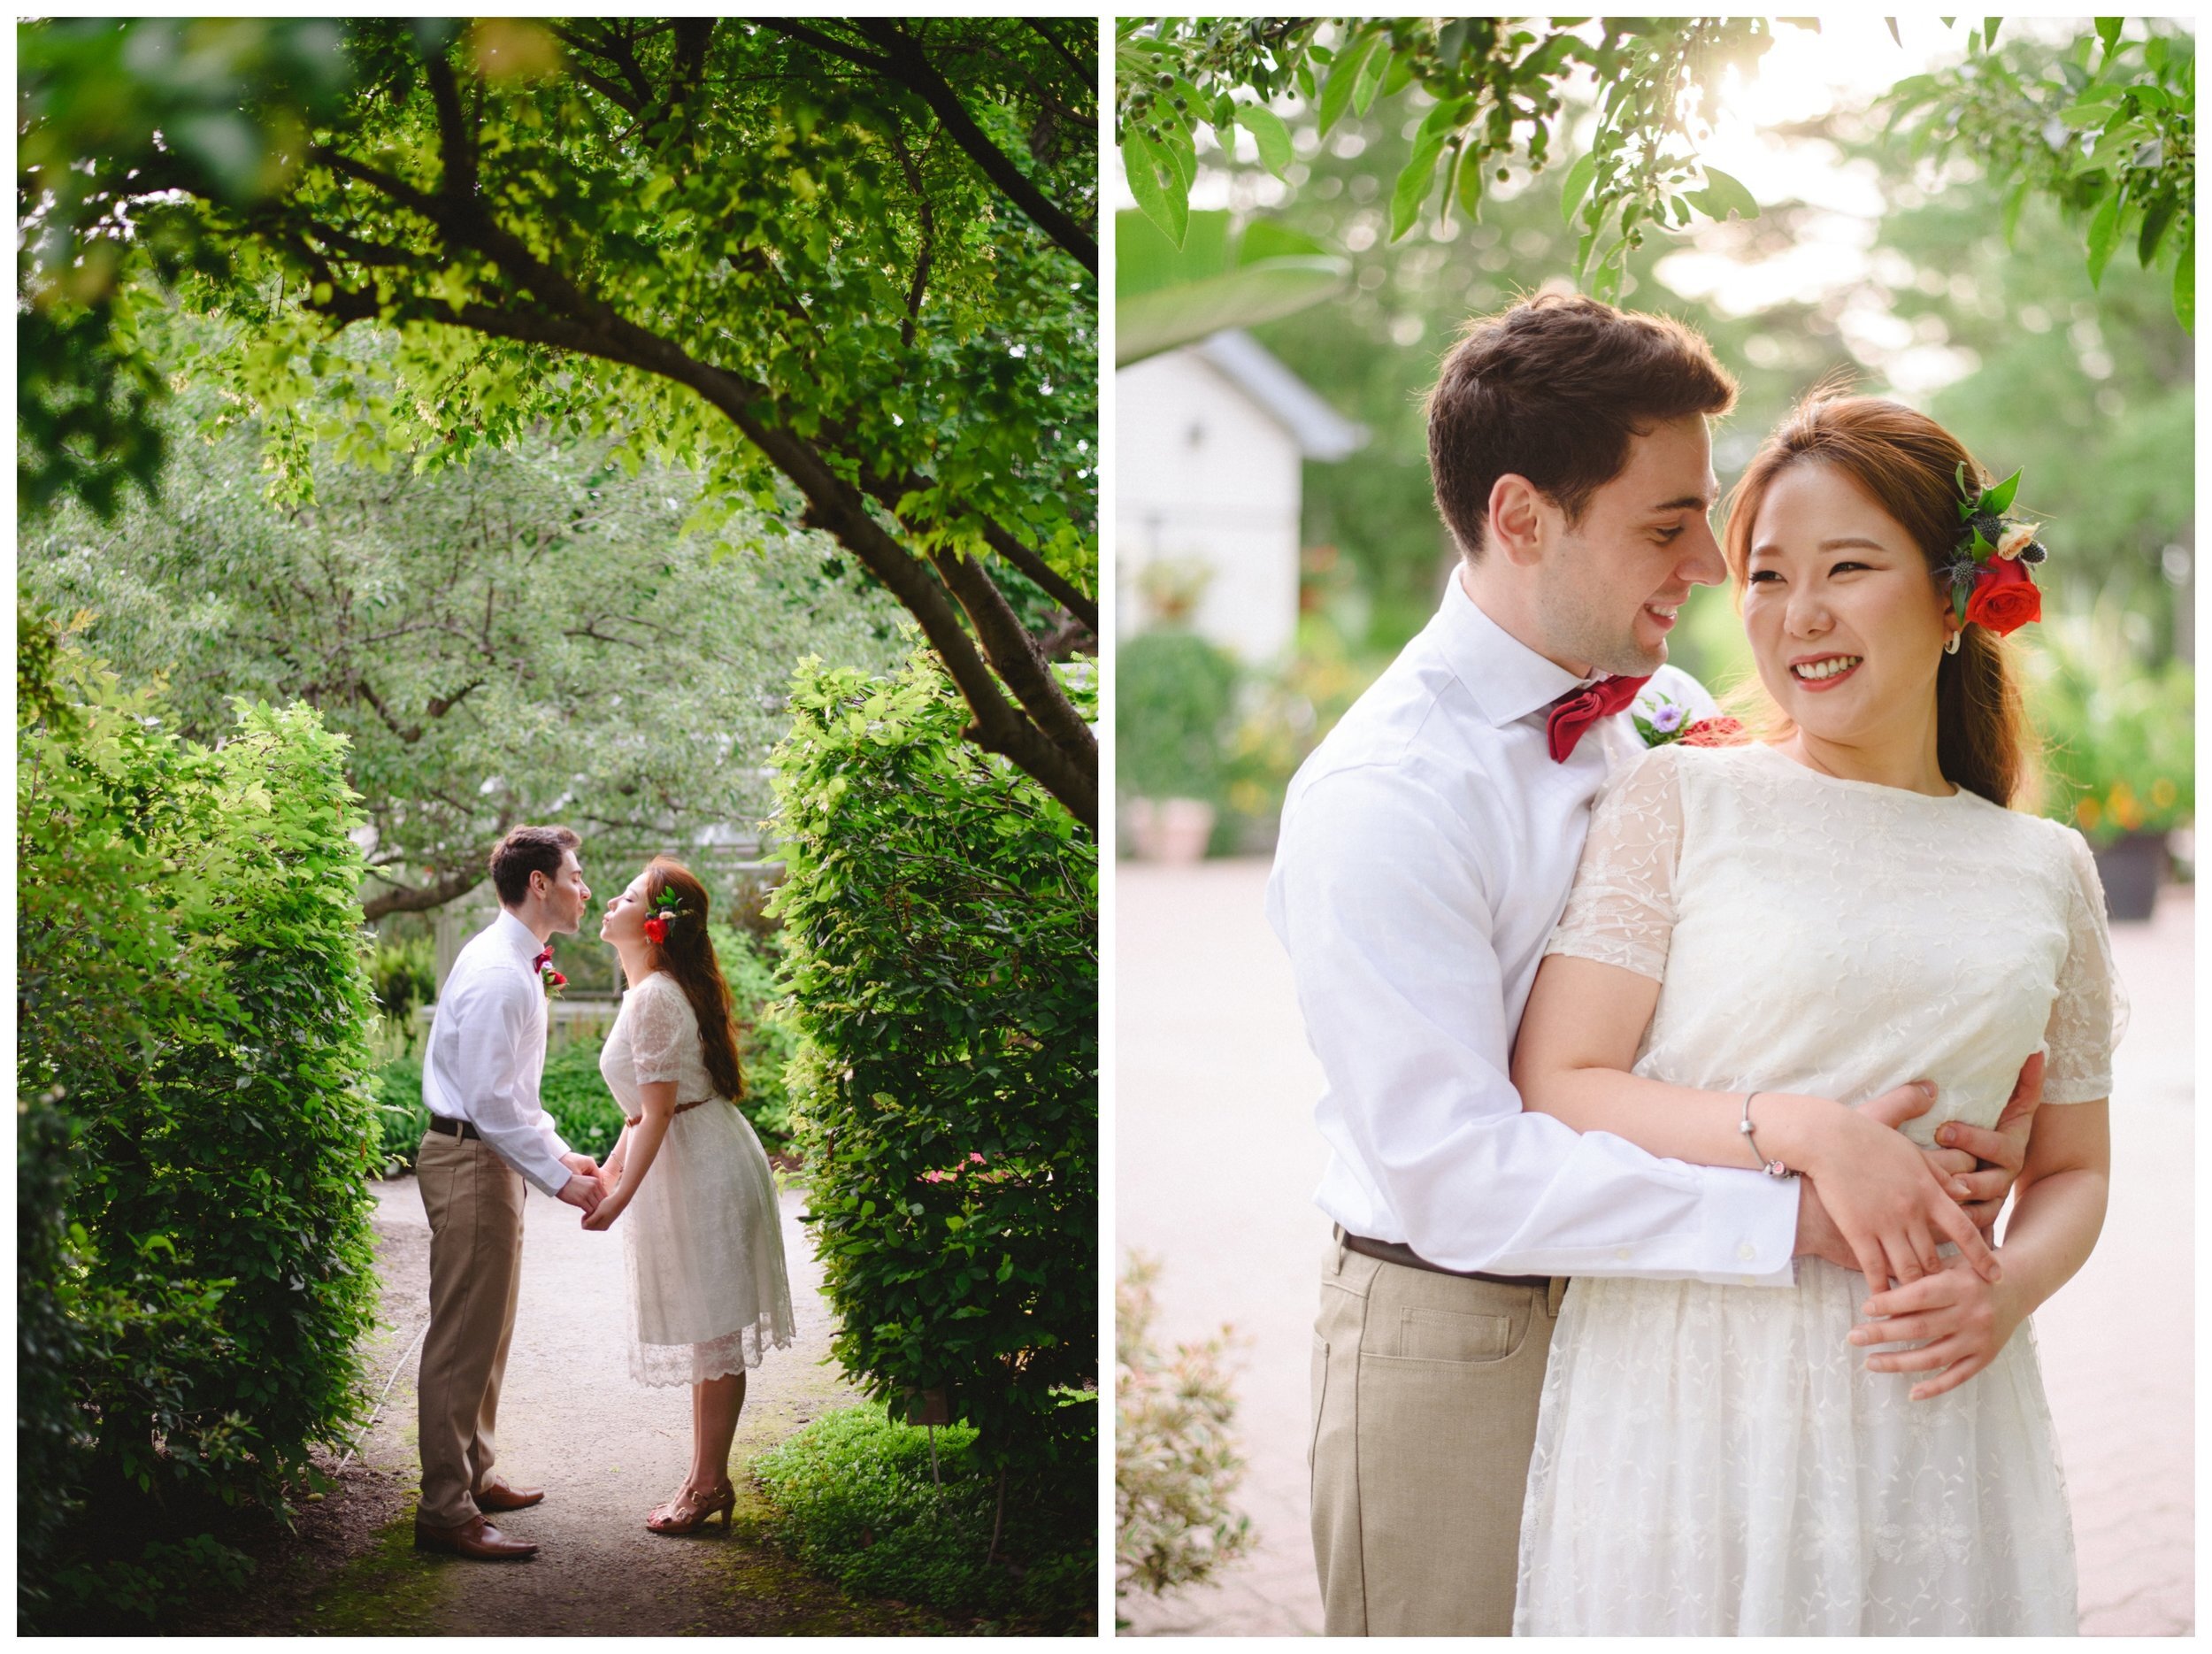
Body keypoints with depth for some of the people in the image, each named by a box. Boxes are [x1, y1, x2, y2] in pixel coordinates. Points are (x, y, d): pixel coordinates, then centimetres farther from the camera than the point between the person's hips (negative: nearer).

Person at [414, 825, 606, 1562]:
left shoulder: (515, 964, 13)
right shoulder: (498, 974, -20)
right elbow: (492, 1101, -24)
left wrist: (561, 1154, 14)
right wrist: (559, 1179, -20)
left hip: (490, 1158, 11)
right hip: (470, 1162, -11)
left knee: (487, 1330, 20)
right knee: (464, 1338, -8)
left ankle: (473, 1477, 32)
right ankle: (445, 1511, -4)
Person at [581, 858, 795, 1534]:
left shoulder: (656, 997, -18)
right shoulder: (647, 990, 13)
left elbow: (658, 1111, -21)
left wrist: (621, 1196, -21)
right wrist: (611, 1167, 24)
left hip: (701, 1166, -10)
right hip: (689, 1166, 10)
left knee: (715, 1332, -3)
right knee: (706, 1333, 14)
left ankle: (709, 1484, 3)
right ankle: (707, 1477, 21)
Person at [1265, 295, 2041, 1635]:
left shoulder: (1674, 717, 3)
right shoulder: (1378, 798, -20)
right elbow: (1455, 1174, -27)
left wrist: (1961, 1113, -15)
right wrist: (1796, 1217, -30)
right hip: (1463, 1336, -6)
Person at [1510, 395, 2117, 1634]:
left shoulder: (2047, 870, 10)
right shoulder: (1679, 801, 0)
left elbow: (2074, 1169, 15)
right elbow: (1555, 1088, -6)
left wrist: (2007, 1290, -6)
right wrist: (1799, 1131, -19)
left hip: (1932, 1416, 3)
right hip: (1687, 1388, -2)